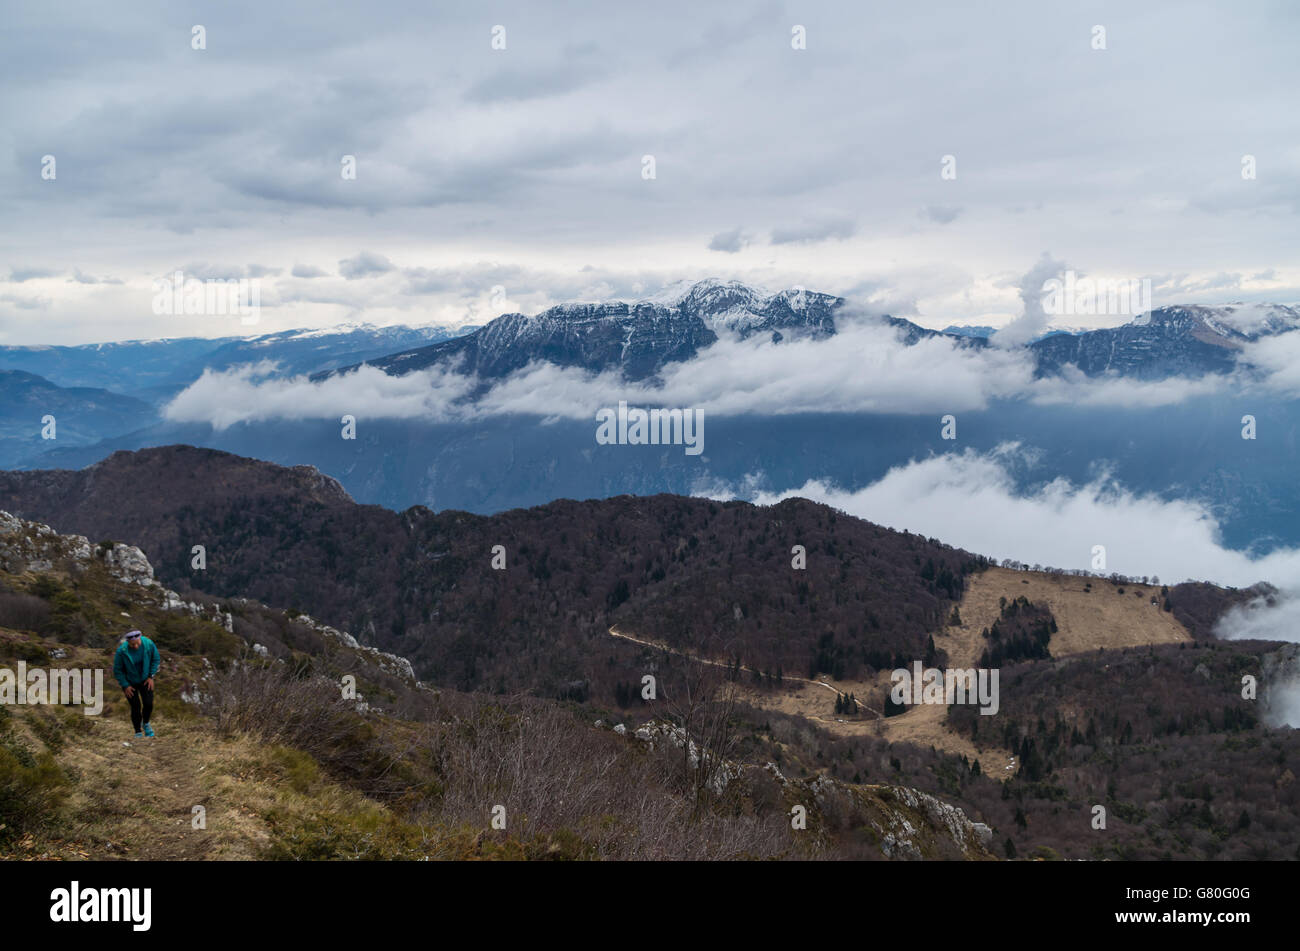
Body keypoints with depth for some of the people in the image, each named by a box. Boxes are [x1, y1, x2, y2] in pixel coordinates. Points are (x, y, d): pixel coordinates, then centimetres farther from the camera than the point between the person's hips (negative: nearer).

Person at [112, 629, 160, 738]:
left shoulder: (148, 644, -24)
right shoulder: (122, 651, -30)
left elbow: (156, 659, -5)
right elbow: (117, 670, -14)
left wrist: (151, 676, -7)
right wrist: (125, 686, -13)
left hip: (144, 679, 2)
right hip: (129, 682, -2)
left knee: (148, 704, -6)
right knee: (136, 707, -4)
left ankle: (146, 724, 24)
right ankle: (138, 732, 15)